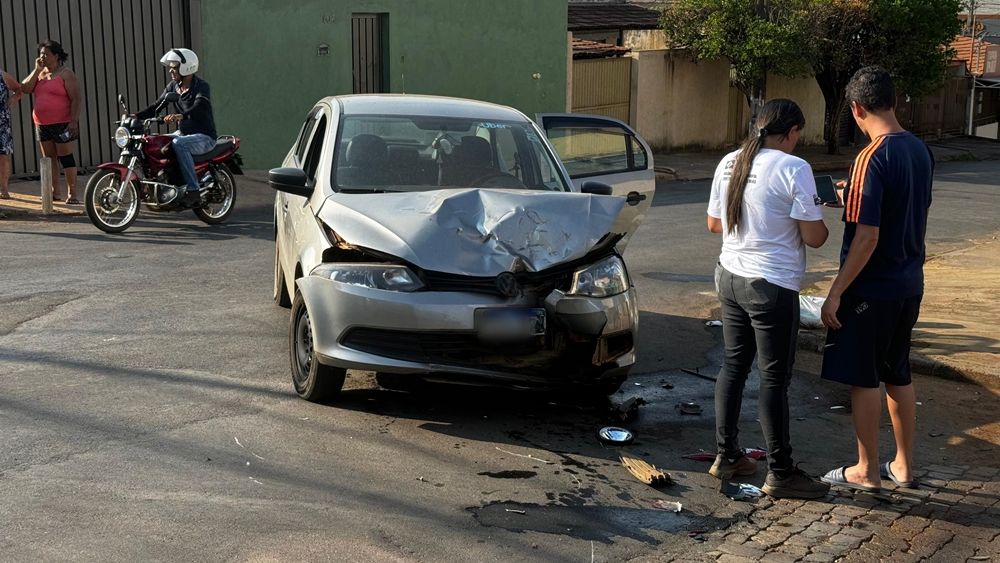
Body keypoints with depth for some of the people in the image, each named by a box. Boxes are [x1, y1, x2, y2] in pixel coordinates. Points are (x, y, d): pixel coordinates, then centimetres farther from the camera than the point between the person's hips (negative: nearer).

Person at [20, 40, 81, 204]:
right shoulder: (40, 73, 14)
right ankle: (55, 193, 15)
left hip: (63, 124, -7)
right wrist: (37, 70, -3)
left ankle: (72, 194, -6)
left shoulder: (66, 74, -5)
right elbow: (25, 89, 2)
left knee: (66, 158, -7)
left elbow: (76, 99, -11)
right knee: (48, 159, 8)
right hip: (42, 125, 7)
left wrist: (74, 121, -20)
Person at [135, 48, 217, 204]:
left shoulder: (201, 86, -16)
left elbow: (200, 108, -35)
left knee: (178, 144, -35)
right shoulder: (173, 86, 6)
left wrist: (181, 116, -53)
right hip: (183, 133, 8)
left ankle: (193, 190, -34)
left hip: (204, 137, -8)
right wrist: (136, 116, -11)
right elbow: (156, 106, 5)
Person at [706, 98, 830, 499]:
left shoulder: (729, 163, 5)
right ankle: (780, 473, 10)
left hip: (730, 278, 7)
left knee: (733, 366, 17)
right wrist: (820, 222, 7)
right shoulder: (793, 169, -15)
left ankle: (726, 456, 24)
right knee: (774, 378, 1)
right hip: (773, 286, -7)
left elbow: (714, 223, 14)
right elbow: (814, 237, -14)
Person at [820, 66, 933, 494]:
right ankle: (903, 466, 27)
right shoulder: (920, 150, 4)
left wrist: (836, 293, -18)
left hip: (872, 287, -8)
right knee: (898, 376, 18)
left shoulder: (872, 159, -21)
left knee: (863, 379, 5)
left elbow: (867, 237, -23)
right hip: (909, 283, 8)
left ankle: (866, 471, 15)